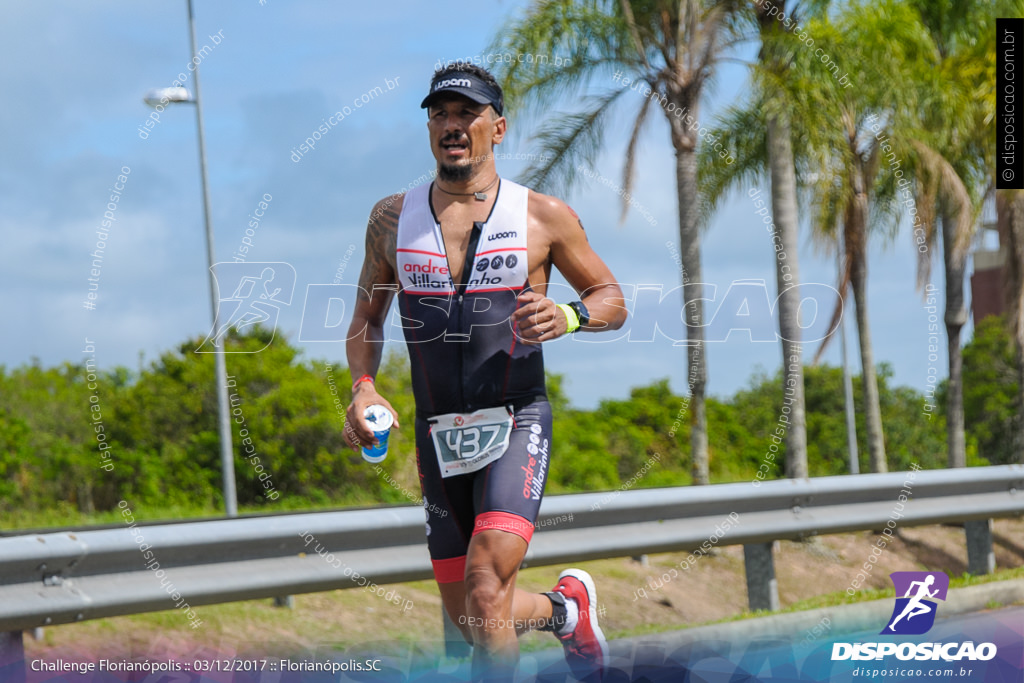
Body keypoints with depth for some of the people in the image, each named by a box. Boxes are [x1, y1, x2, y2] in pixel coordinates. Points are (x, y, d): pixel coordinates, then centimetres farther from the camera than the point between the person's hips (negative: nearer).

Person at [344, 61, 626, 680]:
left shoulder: (543, 217, 1)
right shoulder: (393, 219, 8)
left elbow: (612, 301, 10)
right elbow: (366, 320, 17)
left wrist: (566, 318, -13)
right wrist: (363, 387, -3)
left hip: (516, 425, -4)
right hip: (438, 436, 4)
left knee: (485, 588, -24)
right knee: (472, 621, 9)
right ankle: (567, 606, 40)